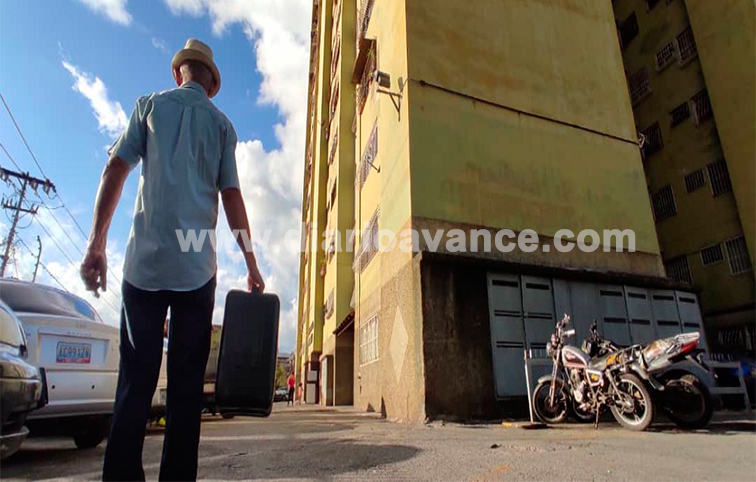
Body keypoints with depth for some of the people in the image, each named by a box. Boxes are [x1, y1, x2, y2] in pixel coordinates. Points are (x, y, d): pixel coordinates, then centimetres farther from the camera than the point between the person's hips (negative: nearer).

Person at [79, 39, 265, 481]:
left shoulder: (151, 105, 13)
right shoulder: (222, 124, 13)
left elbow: (116, 169, 3)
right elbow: (231, 196, 4)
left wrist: (97, 243, 3)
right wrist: (252, 265, 6)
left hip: (145, 260, 0)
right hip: (197, 266, 0)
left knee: (136, 377, 3)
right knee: (187, 381, 4)